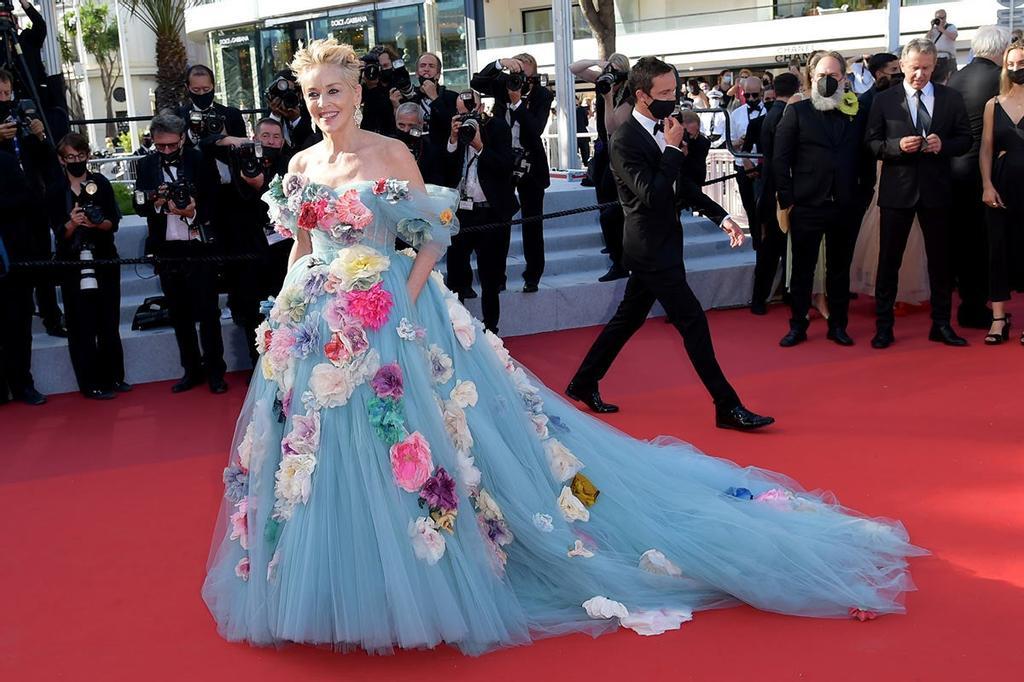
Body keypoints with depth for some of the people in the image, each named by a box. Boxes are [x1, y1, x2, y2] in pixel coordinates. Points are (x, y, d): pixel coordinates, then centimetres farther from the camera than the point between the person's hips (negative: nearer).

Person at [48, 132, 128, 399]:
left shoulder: (101, 183, 2)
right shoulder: (56, 191, 2)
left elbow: (113, 224, -2)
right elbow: (60, 233, -3)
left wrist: (96, 223, -22)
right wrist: (72, 223, -23)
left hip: (104, 260, 1)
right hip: (73, 264, -1)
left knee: (109, 322, 6)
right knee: (82, 326, 0)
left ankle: (113, 377, 16)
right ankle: (91, 383, 4)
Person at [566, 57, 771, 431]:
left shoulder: (660, 130, 8)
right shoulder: (626, 140, -18)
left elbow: (682, 184, 17)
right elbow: (652, 195, -27)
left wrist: (721, 216, 11)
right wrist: (672, 148, -21)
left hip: (658, 245, 9)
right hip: (652, 249, -9)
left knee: (628, 318, 17)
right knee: (693, 321, -6)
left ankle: (583, 384, 30)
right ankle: (727, 407, 2)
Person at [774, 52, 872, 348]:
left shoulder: (856, 113, 9)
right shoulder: (797, 112, 1)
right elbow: (780, 159, -3)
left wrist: (864, 193, 2)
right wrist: (786, 200, -7)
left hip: (846, 207, 3)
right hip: (807, 205, -2)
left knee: (840, 268, 11)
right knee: (802, 268, 5)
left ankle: (838, 325, 21)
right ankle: (798, 326, 15)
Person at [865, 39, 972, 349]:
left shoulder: (951, 98, 4)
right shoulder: (883, 100, 0)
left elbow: (965, 140, 5)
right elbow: (872, 143, -1)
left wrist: (942, 145, -14)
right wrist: (897, 146, -19)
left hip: (937, 189, 2)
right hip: (897, 189, -2)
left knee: (940, 259, 9)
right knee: (889, 259, 3)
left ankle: (941, 324, 21)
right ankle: (884, 326, 12)